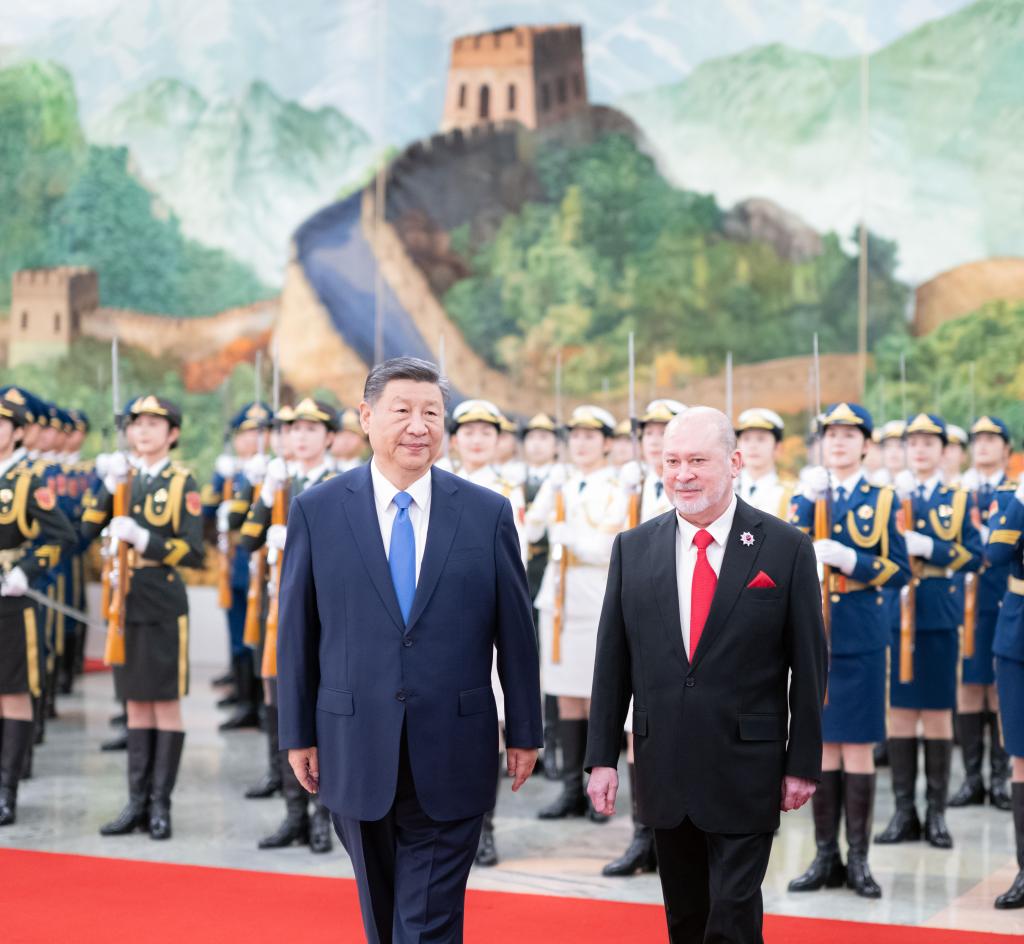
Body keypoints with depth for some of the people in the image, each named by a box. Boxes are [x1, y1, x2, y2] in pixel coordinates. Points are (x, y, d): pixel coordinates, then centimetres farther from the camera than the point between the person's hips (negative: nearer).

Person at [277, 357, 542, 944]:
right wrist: (298, 735, 4)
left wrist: (524, 732, 5)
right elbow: (297, 632, 3)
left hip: (451, 757, -1)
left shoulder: (488, 513, -1)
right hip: (357, 751, 1)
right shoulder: (318, 511, -1)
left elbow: (516, 630, 3)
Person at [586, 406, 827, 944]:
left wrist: (803, 763, -3)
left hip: (746, 773, -3)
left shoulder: (785, 548, -5)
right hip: (664, 772, 3)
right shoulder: (633, 549, 4)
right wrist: (602, 757, 3)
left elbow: (809, 665, -2)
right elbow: (612, 662, 6)